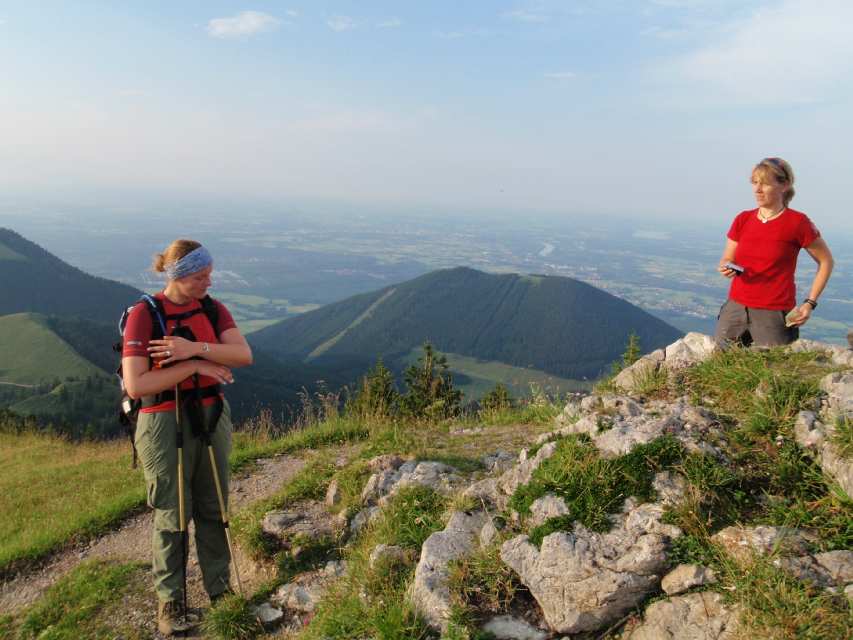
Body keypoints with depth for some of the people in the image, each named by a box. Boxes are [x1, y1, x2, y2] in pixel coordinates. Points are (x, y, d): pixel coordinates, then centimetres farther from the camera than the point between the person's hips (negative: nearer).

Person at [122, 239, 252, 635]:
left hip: (213, 418, 5)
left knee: (214, 509, 14)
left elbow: (244, 355, -12)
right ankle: (170, 602, 24)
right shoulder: (144, 315, -14)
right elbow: (135, 386, -21)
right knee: (173, 516, 7)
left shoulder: (212, 308, 2)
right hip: (166, 425, -4)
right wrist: (195, 366, -21)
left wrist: (195, 348, -25)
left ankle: (220, 588, 30)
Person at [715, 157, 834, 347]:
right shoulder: (743, 220, 5)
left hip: (774, 315, -4)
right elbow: (726, 259, 12)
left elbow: (826, 262, 3)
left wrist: (810, 303, -2)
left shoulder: (797, 222, -6)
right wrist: (726, 268, -12)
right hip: (735, 308, 4)